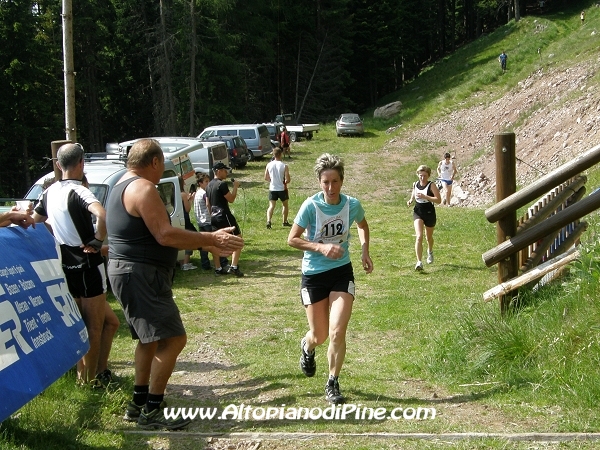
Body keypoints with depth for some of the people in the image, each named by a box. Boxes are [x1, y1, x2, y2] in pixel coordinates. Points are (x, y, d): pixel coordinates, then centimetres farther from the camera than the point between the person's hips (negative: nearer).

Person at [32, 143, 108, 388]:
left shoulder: (49, 192, 5)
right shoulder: (79, 192, -18)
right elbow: (102, 215, -37)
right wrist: (97, 241, -23)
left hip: (65, 265, 7)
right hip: (87, 265, -7)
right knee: (95, 326, 3)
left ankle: (81, 373, 27)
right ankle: (91, 379, 8)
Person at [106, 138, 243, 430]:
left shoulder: (124, 187, 17)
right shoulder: (143, 188, -16)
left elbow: (156, 235, 18)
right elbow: (165, 235, -24)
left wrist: (207, 241, 15)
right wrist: (212, 239, -17)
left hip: (129, 273, 11)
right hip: (141, 275, -11)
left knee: (151, 339, 21)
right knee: (173, 339, -10)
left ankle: (138, 404, 27)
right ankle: (151, 411, -6)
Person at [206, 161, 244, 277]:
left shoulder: (209, 185, 13)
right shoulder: (222, 184, -15)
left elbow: (207, 204, 18)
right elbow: (231, 199, -15)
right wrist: (235, 186, -7)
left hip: (214, 217, 9)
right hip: (224, 216, -9)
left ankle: (218, 268, 13)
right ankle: (234, 267, -10)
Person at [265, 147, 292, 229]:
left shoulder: (269, 165, -5)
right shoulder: (284, 166, -15)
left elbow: (266, 178, 2)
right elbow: (287, 180, -15)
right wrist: (285, 182, 7)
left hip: (272, 189, 2)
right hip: (282, 189, -2)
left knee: (271, 206, 3)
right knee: (285, 205, 20)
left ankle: (268, 220, -19)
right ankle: (285, 222, 28)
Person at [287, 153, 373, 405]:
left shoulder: (352, 205, -8)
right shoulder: (311, 206, -17)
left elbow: (363, 225, 15)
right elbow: (292, 239, -12)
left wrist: (365, 251, 0)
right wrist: (321, 247, -24)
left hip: (342, 273, 1)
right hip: (314, 274, -1)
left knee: (337, 332, -12)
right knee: (319, 335, 9)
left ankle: (333, 384, 7)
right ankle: (307, 347, 48)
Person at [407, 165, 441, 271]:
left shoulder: (431, 185, -11)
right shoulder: (415, 185, 2)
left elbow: (438, 200, -19)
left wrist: (425, 196, -27)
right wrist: (410, 200, -1)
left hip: (429, 214, -1)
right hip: (418, 213, 1)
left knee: (429, 237, 20)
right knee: (419, 237, -17)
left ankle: (430, 252, 54)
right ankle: (419, 262, -20)